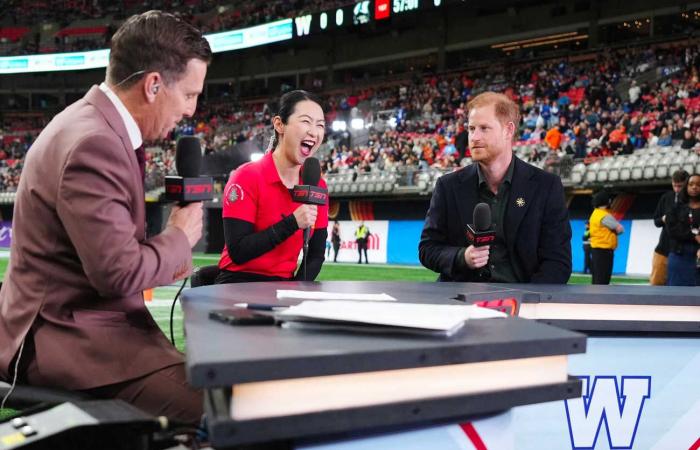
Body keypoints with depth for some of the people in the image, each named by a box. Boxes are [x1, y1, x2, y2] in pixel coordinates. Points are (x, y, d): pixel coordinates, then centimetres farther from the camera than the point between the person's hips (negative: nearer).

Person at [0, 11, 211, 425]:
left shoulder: (96, 124, 9)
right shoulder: (94, 144, -22)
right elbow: (120, 275, -24)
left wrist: (164, 255, 5)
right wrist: (179, 239, -7)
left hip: (80, 320, 10)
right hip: (67, 335, -10)